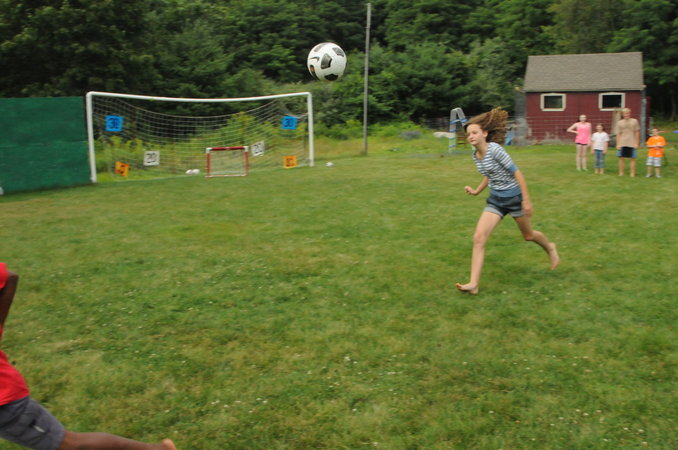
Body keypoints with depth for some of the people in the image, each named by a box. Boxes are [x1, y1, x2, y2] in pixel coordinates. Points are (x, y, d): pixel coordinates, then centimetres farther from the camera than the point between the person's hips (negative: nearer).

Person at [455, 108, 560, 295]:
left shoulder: (495, 149, -23)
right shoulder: (476, 155, -1)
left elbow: (517, 173, -20)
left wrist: (526, 200, -20)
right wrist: (477, 191, 13)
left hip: (514, 197, -6)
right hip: (495, 200, 6)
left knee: (528, 235, 17)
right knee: (478, 238, -11)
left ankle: (550, 248, 51)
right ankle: (473, 283, -11)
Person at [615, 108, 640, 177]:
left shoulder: (634, 121, 4)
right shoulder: (619, 123, 7)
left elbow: (637, 133, 5)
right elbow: (618, 134, 7)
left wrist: (636, 143, -1)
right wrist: (618, 144, 0)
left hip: (631, 144, -1)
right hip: (622, 144, 1)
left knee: (633, 159, 0)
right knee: (621, 158, 0)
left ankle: (632, 173, 5)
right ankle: (621, 173, 9)